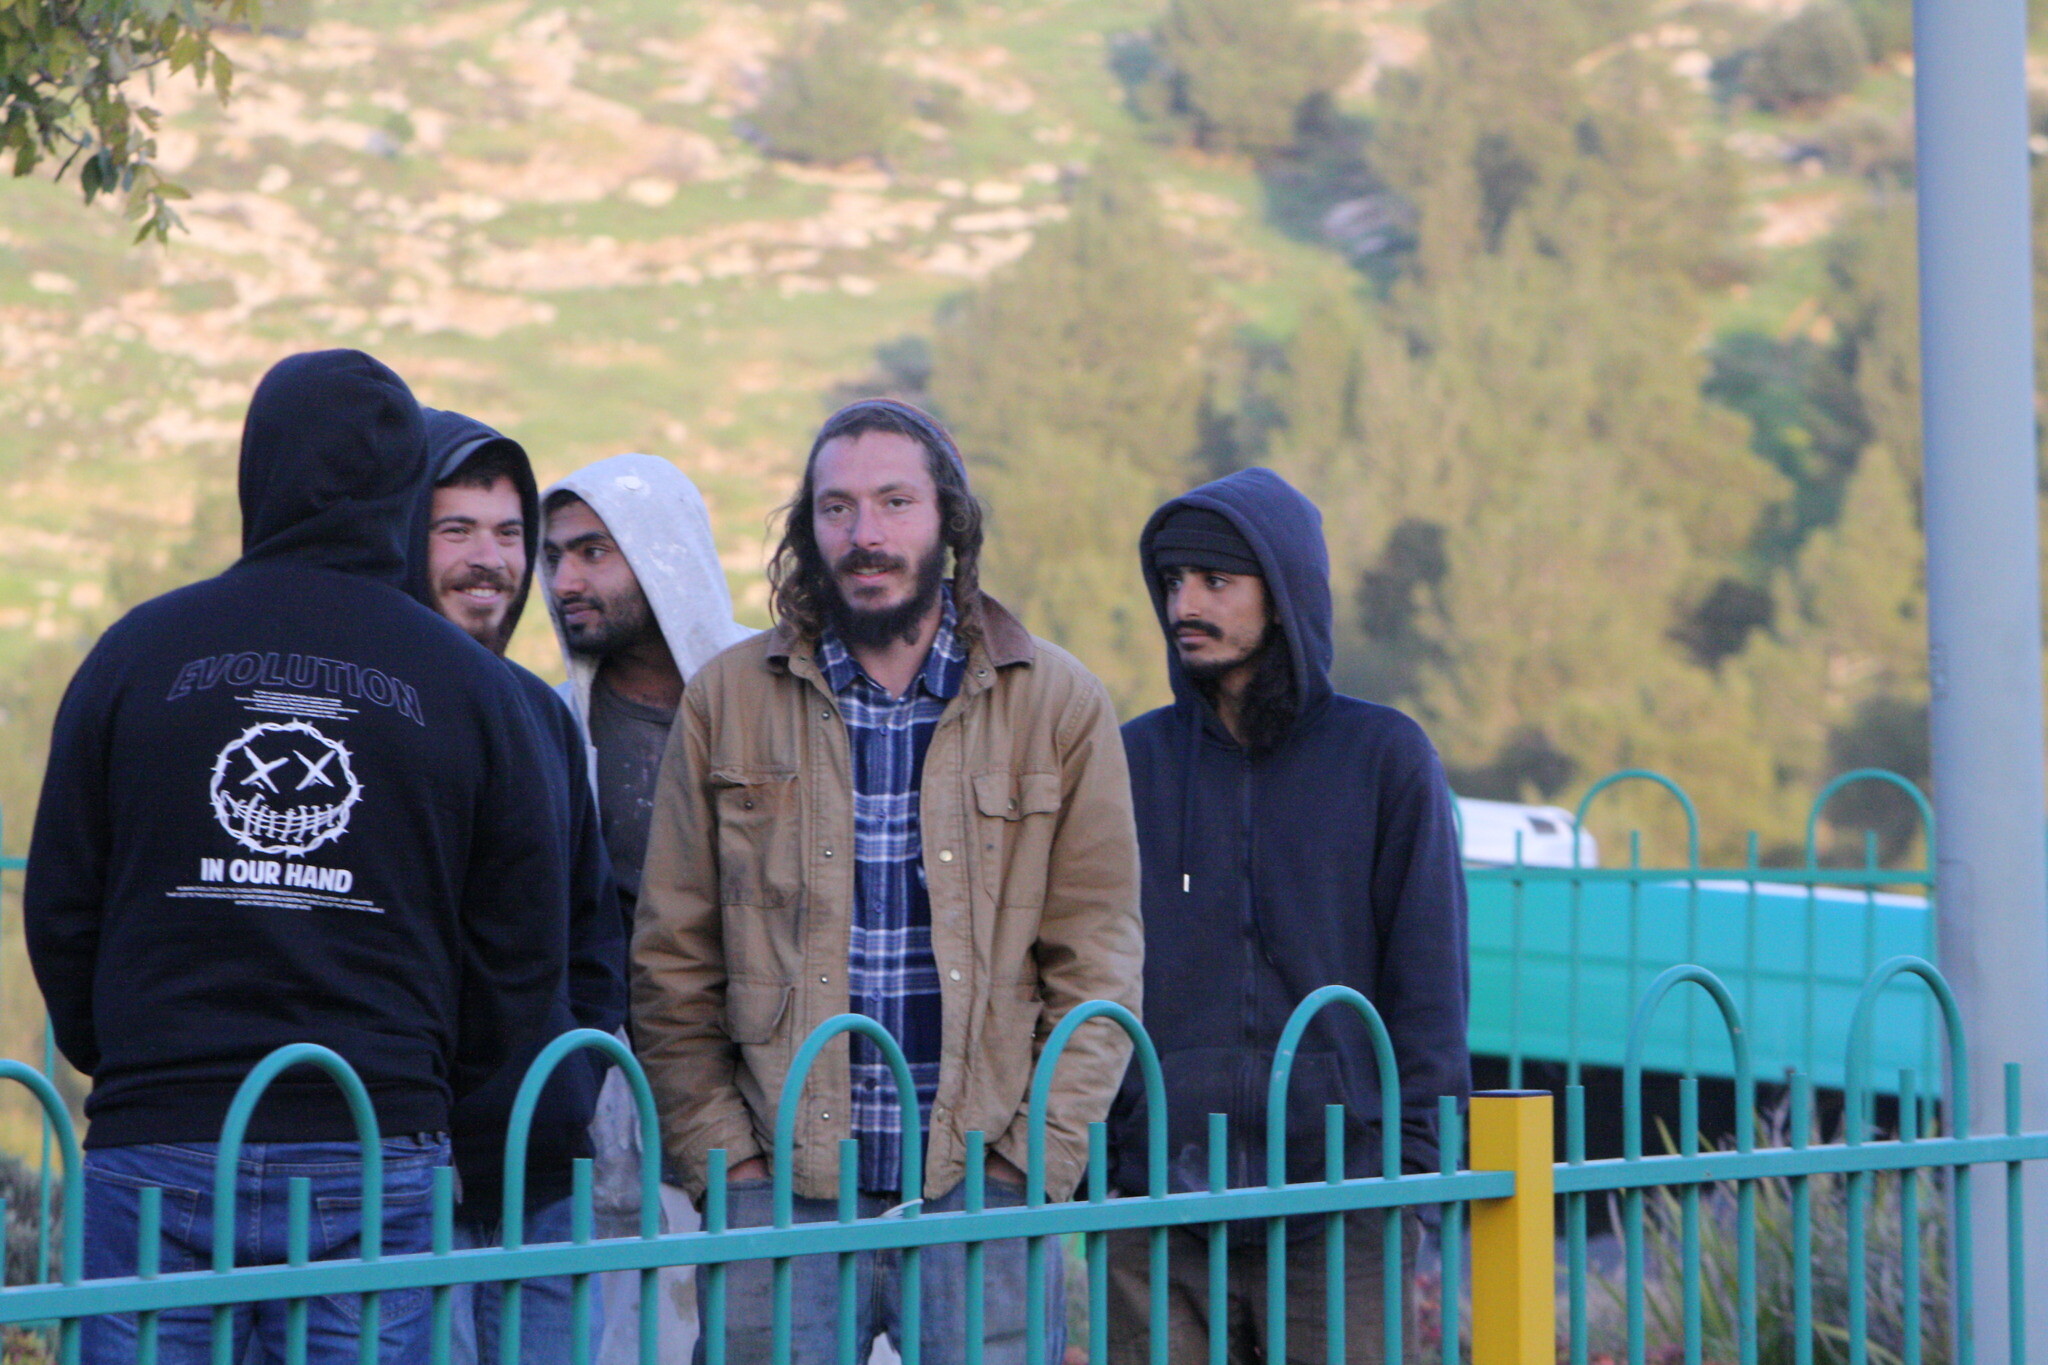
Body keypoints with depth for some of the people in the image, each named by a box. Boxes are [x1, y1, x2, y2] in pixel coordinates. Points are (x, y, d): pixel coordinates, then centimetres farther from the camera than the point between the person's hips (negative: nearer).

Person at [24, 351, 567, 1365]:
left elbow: (59, 908, 7)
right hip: (376, 1156, 0)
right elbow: (524, 950, 5)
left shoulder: (140, 650, 3)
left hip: (158, 1146, 0)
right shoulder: (469, 685, 3)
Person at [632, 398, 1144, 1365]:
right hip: (781, 1191, 0)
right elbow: (672, 966, 8)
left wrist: (1034, 1163, -4)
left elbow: (1097, 963, 5)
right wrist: (721, 1158, -1)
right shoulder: (728, 701, 8)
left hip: (982, 1188, 0)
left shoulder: (1058, 705, 6)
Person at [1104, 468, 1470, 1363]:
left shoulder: (1387, 758, 4)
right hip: (1158, 1204, 2)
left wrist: (1416, 1156, -5)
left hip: (1340, 1207, -2)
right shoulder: (1132, 759, 9)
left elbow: (1428, 979, 4)